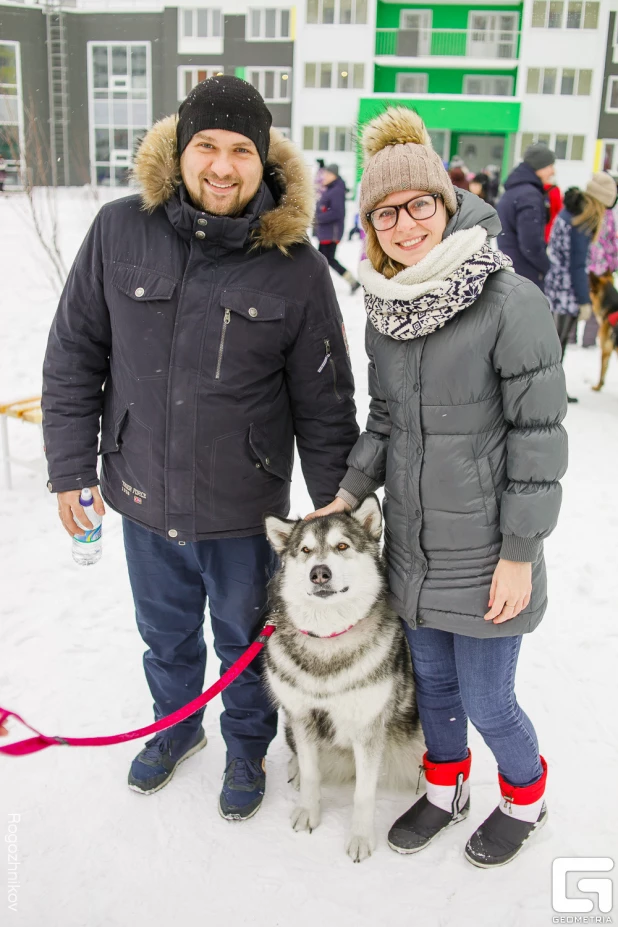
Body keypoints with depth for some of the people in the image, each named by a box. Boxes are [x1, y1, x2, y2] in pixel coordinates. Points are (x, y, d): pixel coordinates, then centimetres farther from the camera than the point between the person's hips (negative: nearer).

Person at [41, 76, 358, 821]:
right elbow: (74, 354, 0)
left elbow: (324, 402, -6)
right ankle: (176, 724, 55)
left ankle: (247, 745, 48)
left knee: (244, 640, 20)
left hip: (242, 508, -2)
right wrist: (71, 466, -1)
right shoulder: (120, 232, -8)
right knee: (165, 632, 25)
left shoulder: (295, 266, -12)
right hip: (142, 497, 2)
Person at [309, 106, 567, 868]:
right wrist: (349, 493, 1)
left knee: (485, 699, 8)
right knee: (431, 678, 21)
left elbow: (538, 433, -15)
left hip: (484, 549, -5)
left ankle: (525, 798, 40)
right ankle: (446, 790, 47)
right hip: (411, 542, 6)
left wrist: (520, 553, -14)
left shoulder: (512, 303, -17)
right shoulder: (385, 311, 3)